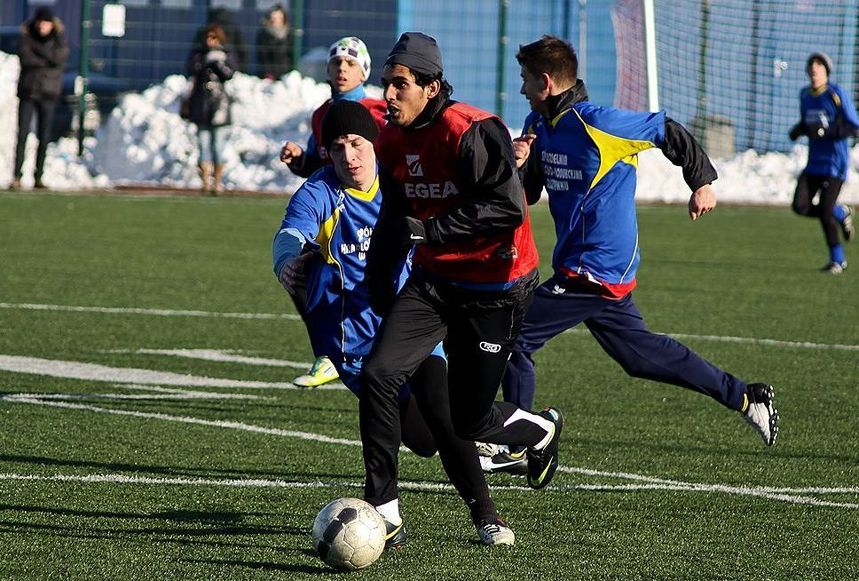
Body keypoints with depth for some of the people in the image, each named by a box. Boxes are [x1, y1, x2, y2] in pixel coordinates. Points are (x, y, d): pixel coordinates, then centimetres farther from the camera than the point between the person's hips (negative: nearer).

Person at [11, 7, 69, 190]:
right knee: (22, 135, -9)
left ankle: (38, 177, 5)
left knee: (43, 137, -1)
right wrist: (47, 61, -15)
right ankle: (16, 177, -11)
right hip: (27, 92, -1)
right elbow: (25, 58, -16)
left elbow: (59, 58, -18)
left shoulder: (59, 41, 2)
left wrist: (36, 48, -15)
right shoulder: (26, 38, 0)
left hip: (48, 94, 1)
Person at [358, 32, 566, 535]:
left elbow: (508, 209, -29)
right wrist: (378, 288, 16)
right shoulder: (393, 140, 3)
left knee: (470, 422, 3)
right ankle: (384, 510, -10)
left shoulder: (472, 132, -22)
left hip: (495, 290, -6)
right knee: (378, 375, -15)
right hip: (434, 280, 6)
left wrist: (430, 230, -28)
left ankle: (543, 430, 39)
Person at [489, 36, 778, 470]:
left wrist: (702, 182, 5)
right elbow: (524, 197, 10)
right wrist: (517, 165, -12)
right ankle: (745, 398, 25)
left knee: (514, 335, -10)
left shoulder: (599, 125, -18)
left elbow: (669, 132, -5)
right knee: (643, 354, 17)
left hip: (595, 274, -9)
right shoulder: (538, 126, 7)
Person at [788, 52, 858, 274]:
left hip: (835, 163, -6)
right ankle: (841, 213, 20)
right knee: (800, 206, -7)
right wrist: (798, 130, 0)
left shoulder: (837, 94, -12)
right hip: (814, 162, 6)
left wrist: (824, 131, -25)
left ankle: (837, 260, 9)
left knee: (825, 212, -10)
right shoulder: (805, 95, 8)